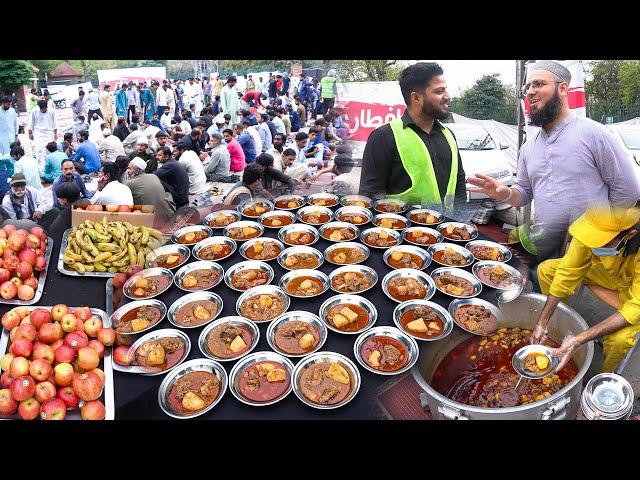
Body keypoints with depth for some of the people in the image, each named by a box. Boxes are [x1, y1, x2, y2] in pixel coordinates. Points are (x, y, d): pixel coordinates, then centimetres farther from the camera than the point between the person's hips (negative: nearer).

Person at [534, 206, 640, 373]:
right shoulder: (593, 227, -32)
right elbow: (567, 273, -21)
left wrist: (578, 340, -40)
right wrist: (541, 324, -23)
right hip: (609, 272, 4)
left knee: (620, 338, -29)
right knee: (545, 270, -10)